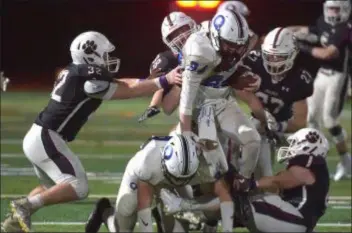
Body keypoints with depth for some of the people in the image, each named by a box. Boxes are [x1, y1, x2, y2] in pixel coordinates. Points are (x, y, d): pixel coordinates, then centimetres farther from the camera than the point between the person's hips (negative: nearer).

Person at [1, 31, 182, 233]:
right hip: (47, 140, -10)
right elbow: (128, 91, -10)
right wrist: (164, 81, -9)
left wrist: (149, 80, 12)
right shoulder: (88, 80, -17)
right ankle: (25, 206, -11)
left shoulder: (75, 73, 10)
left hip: (38, 137, 10)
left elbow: (118, 85, 16)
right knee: (78, 188, -12)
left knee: (54, 187, 25)